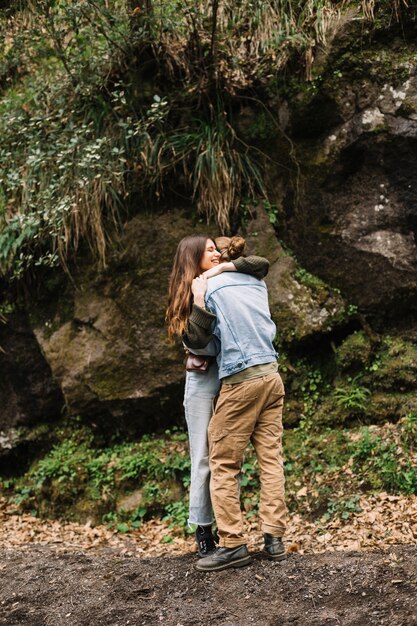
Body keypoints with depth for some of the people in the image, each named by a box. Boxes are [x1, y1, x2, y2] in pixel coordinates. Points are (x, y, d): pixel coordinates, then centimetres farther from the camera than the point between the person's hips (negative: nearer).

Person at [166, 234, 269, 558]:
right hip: (203, 381, -3)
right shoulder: (188, 295, 1)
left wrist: (226, 266, -13)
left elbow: (262, 264, -5)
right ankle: (203, 531, 8)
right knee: (204, 458, 0)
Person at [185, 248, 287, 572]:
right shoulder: (258, 283, 13)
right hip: (272, 376, 6)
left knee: (223, 465, 0)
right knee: (271, 458, 6)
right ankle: (274, 537, 4)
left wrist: (200, 304, -7)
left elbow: (195, 341, -2)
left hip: (241, 381, -6)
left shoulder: (211, 287, -2)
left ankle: (233, 543, -3)